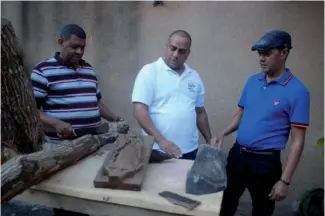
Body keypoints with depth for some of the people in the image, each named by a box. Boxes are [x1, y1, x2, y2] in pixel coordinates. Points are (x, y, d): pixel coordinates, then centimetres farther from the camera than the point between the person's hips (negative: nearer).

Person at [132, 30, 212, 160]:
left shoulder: (194, 76, 10)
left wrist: (209, 141, 15)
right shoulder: (149, 71, -6)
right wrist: (161, 140, -20)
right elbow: (139, 110, -13)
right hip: (158, 151, -4)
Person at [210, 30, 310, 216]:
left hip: (265, 162, -4)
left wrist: (285, 180, -14)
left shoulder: (297, 91, -13)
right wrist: (223, 134, -2)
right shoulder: (252, 81, 4)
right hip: (237, 154, 5)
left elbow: (297, 141, -12)